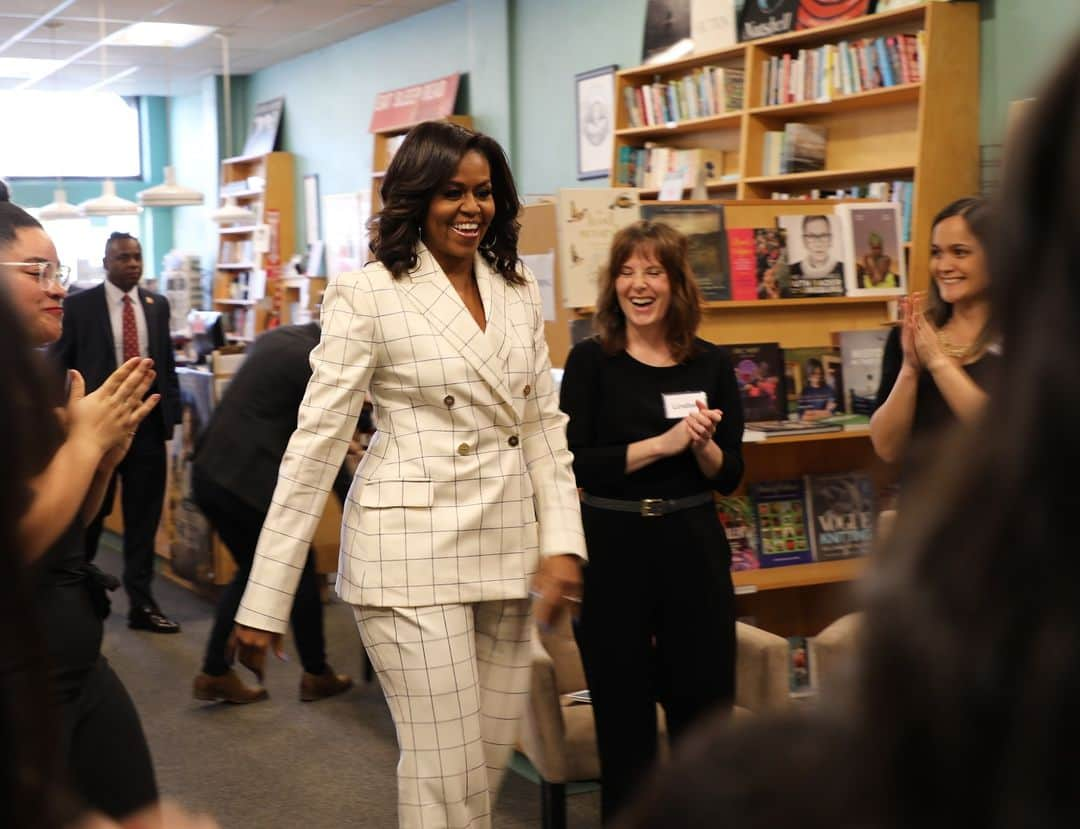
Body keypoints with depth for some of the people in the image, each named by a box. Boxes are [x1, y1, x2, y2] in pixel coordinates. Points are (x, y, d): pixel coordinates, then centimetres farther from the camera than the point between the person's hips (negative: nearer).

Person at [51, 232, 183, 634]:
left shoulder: (157, 305, 8)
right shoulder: (79, 305, -4)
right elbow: (58, 366, -2)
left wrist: (172, 411, 5)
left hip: (147, 422, 3)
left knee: (144, 517, 6)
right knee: (89, 515, 9)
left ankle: (142, 603, 14)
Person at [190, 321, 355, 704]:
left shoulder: (277, 337, 12)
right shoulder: (314, 363, -13)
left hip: (209, 471, 9)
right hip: (249, 480, -8)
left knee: (251, 569, 21)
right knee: (300, 568, 10)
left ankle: (214, 674, 20)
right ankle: (317, 675, 23)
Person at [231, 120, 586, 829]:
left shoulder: (519, 290, 9)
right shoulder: (367, 295, -8)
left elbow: (544, 421, 13)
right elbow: (317, 440, -9)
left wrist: (563, 542, 0)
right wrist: (265, 601, -12)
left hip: (506, 542, 6)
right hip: (413, 543, -6)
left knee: (494, 754, 13)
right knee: (446, 769, -3)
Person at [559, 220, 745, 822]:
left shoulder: (712, 364, 3)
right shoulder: (591, 361, -3)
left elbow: (730, 476, 3)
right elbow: (574, 463, -12)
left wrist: (702, 445, -17)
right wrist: (662, 443, -20)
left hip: (693, 545, 2)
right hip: (613, 547, -2)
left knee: (704, 702, 8)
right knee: (622, 709, 9)